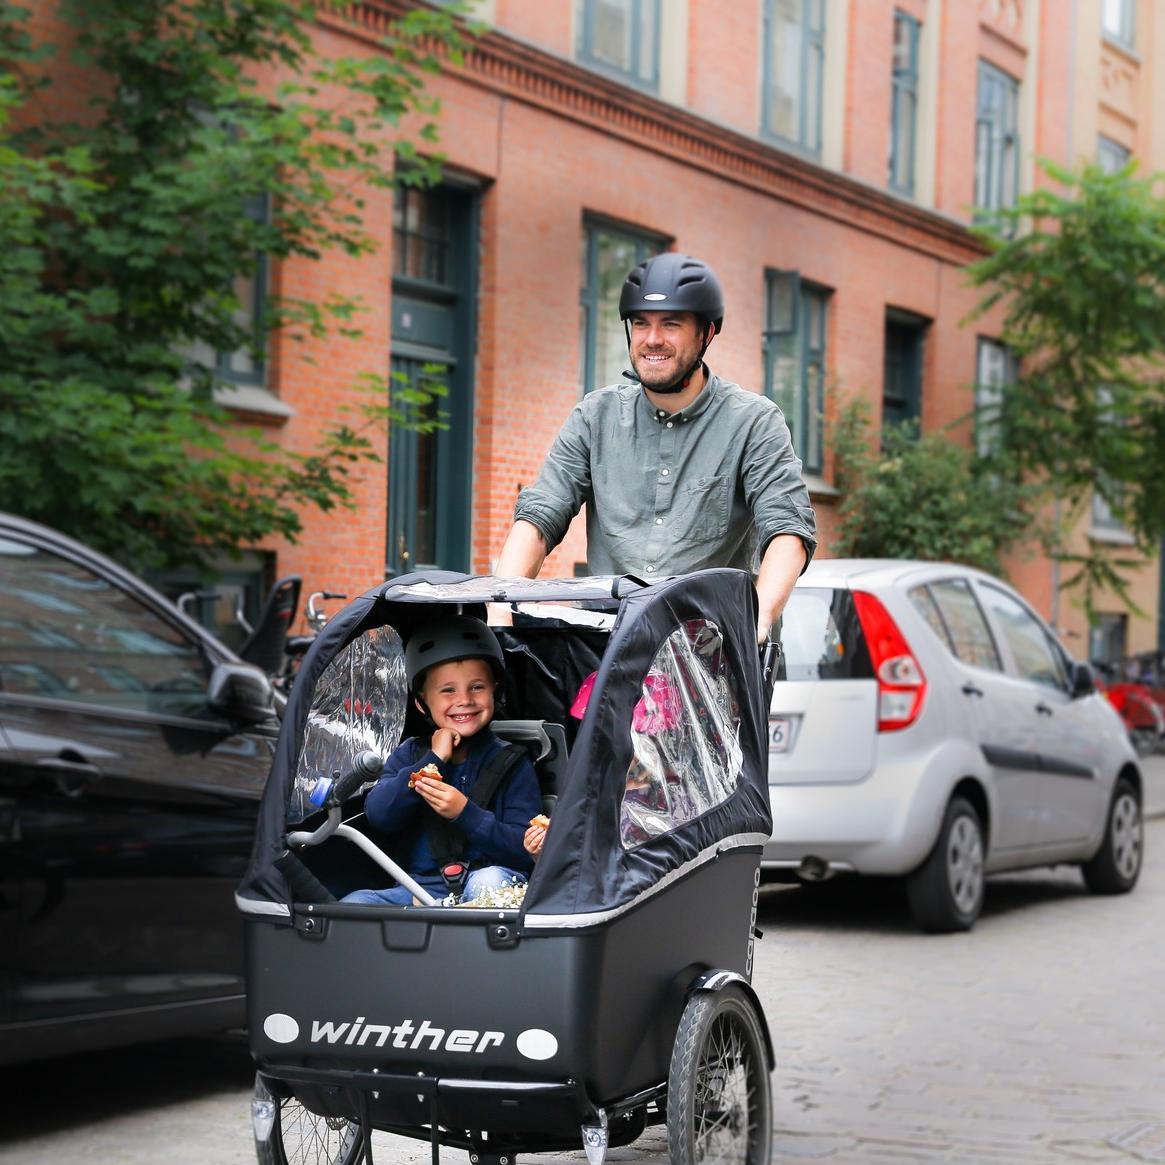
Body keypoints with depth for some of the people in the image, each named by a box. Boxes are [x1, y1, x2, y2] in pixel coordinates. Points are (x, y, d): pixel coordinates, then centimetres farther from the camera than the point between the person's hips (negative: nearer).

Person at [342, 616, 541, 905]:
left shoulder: (511, 763, 4)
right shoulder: (409, 754, 14)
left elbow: (526, 851, -6)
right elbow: (377, 814, -5)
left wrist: (465, 814, -19)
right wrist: (433, 761, -8)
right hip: (421, 889, 3)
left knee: (490, 880, -37)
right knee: (354, 903, -24)